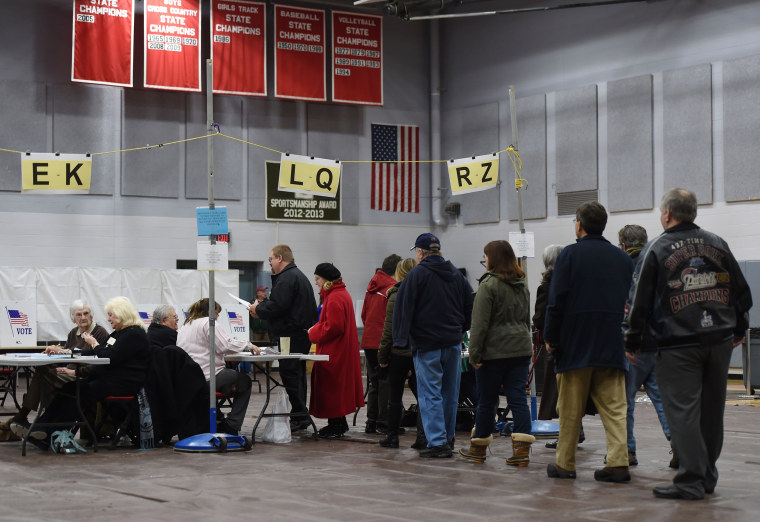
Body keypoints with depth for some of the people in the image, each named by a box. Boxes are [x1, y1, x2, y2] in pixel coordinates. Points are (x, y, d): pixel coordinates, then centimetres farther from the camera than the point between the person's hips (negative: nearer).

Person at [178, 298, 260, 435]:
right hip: (207, 377, -9)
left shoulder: (185, 325, 19)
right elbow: (226, 346, -15)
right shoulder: (208, 323, -8)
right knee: (245, 382, 11)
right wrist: (248, 345, -3)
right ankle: (230, 427, 7)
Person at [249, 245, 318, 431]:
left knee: (290, 374, -10)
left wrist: (258, 309, -4)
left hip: (291, 335, -11)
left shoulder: (287, 278, -13)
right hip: (302, 333, 11)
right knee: (297, 374, 14)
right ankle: (301, 417, 18)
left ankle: (300, 415, -10)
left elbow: (277, 306, -21)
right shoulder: (299, 275, 22)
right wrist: (261, 308, 15)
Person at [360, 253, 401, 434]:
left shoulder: (372, 287, 13)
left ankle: (371, 422, 14)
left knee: (374, 382, 12)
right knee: (386, 383, -2)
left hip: (368, 341, 7)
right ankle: (384, 422, -2)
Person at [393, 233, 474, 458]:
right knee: (450, 393, 13)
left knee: (430, 394, -4)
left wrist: (400, 339, -8)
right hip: (453, 342, 6)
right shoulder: (457, 275, 12)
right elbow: (470, 306, 16)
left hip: (427, 344, -6)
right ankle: (448, 438, 22)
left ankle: (437, 442, -10)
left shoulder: (416, 275, -6)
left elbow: (403, 309, -10)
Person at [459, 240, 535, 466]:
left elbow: (480, 322, -13)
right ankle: (522, 448, -8)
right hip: (521, 349, 6)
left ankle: (479, 448, 19)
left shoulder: (489, 284, -10)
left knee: (486, 400, 6)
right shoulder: (523, 284, 13)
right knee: (518, 397, 2)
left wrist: (474, 354, -11)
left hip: (494, 351, -6)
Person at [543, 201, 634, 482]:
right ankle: (618, 463, -7)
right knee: (614, 407, 2)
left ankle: (564, 464, 11)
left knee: (570, 409, 5)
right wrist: (628, 339, 15)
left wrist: (550, 338, -1)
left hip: (575, 344, -3)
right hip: (612, 344, 3)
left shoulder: (570, 254, -4)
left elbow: (556, 301, -8)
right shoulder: (623, 258, 9)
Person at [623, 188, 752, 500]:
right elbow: (741, 291, 17)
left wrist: (633, 342, 6)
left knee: (683, 412, -3)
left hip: (677, 346, -5)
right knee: (712, 411, 13)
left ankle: (691, 480, -5)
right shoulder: (718, 244, 11)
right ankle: (707, 477, 21)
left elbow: (639, 301, -4)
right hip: (720, 341, 5)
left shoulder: (656, 249, -4)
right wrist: (739, 330, 29)